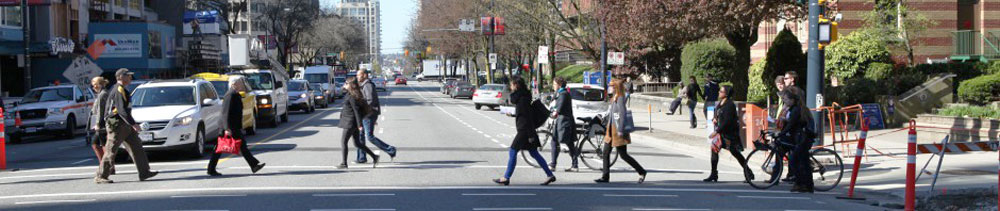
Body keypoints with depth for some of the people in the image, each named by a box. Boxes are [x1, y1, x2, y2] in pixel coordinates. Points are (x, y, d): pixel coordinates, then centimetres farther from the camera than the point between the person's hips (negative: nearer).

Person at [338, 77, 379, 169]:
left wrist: (359, 124, -22)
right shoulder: (350, 94, 13)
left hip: (351, 122, -10)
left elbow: (356, 110, -20)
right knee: (357, 144, 11)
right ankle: (374, 157, 10)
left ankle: (344, 164, 1)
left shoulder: (352, 97, -16)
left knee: (343, 141, -3)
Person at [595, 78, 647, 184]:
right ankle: (605, 176, 8)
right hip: (611, 131, 10)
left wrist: (620, 130, -23)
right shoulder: (614, 99, 14)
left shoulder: (620, 99, -15)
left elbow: (623, 114, -20)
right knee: (605, 153, 5)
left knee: (623, 155, -4)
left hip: (618, 132, -10)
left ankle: (641, 172, 7)